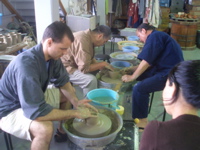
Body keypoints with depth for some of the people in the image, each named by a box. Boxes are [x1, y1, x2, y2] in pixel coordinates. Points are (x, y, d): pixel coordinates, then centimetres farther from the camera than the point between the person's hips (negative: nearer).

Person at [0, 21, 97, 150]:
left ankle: (62, 131, 27)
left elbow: (63, 81, 4)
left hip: (35, 99, 9)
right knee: (45, 128, -36)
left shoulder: (52, 55, -11)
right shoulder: (26, 64, -36)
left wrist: (75, 102, -12)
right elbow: (36, 111, -38)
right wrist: (75, 113, -29)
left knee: (68, 92, 13)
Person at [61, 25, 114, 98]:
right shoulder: (83, 41, -29)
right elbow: (84, 68, -29)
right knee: (91, 79, -27)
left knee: (98, 71, 13)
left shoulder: (88, 35, 1)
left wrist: (102, 68, -2)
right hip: (65, 68, -10)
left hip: (74, 63, 10)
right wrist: (103, 64, -18)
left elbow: (90, 58, 13)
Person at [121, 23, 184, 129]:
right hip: (167, 69, 11)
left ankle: (142, 121, -5)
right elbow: (151, 63, 18)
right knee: (140, 74, 12)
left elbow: (147, 62, -18)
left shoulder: (155, 36, -11)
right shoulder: (159, 36, 20)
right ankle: (143, 102, 24)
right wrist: (132, 69, 14)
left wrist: (132, 77, -8)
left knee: (139, 88, -18)